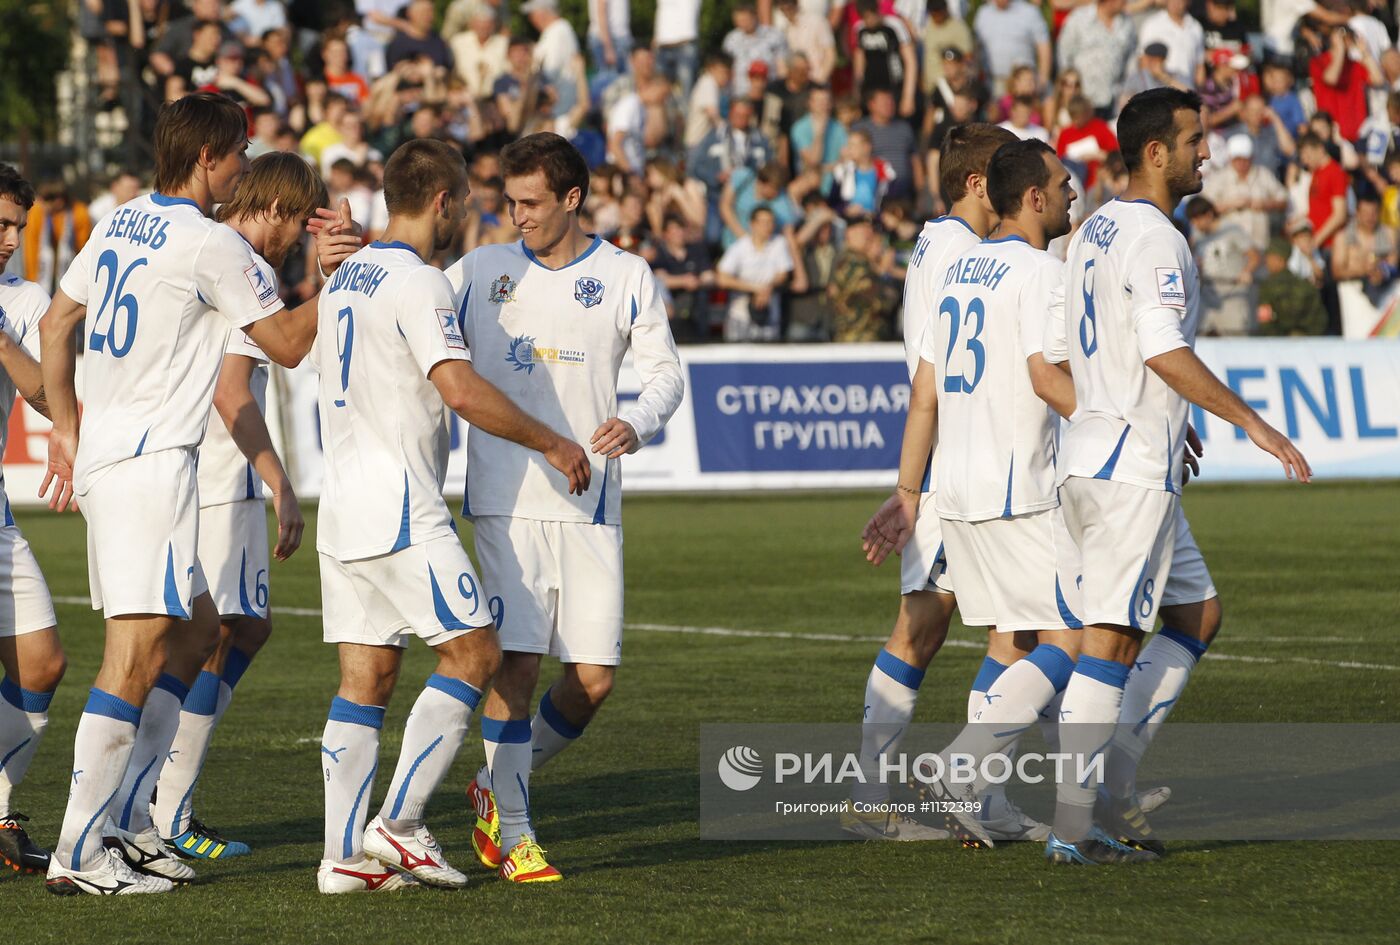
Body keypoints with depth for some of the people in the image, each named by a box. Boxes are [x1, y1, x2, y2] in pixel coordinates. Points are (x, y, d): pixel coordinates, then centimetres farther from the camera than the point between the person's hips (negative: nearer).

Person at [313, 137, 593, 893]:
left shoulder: (343, 278, 15)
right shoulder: (419, 284, -13)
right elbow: (462, 390, -20)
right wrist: (550, 443, -11)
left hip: (343, 507, 9)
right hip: (400, 510, -9)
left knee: (365, 676, 7)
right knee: (473, 652, -1)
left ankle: (345, 853, 3)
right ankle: (399, 822, -6)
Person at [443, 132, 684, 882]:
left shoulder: (625, 277, 6)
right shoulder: (481, 272, 7)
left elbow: (665, 371, 7)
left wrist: (637, 423, -15)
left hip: (589, 504, 1)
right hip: (505, 502, -1)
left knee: (593, 678, -2)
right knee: (516, 664, -9)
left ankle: (500, 786, 22)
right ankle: (511, 834, 2)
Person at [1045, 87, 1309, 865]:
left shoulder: (1094, 231, 15)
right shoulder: (1154, 239, -15)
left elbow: (1058, 353, 19)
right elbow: (1164, 350, -26)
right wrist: (1250, 422, -23)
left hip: (1094, 446, 10)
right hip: (1131, 464, -10)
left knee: (1198, 614, 16)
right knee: (1109, 639, -8)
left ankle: (1112, 783, 10)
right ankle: (1074, 828, -9)